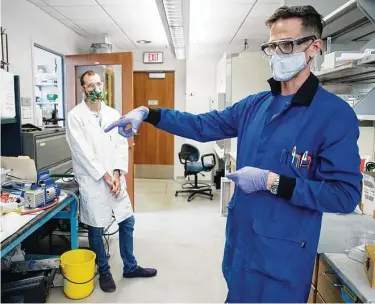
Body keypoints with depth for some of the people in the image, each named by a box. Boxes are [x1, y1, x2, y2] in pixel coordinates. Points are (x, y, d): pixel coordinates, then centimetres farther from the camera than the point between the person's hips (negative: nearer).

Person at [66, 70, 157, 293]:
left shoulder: (113, 114, 6)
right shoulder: (75, 116, -7)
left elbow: (122, 145, 2)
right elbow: (83, 152, -13)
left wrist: (116, 174, -10)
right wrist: (105, 176, -14)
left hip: (115, 178, 5)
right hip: (92, 181, -4)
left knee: (127, 222, 11)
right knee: (96, 229, 8)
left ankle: (130, 267, 31)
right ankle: (104, 272, 30)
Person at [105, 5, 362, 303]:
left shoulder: (336, 114, -17)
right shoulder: (255, 104, 2)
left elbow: (345, 195, -19)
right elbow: (201, 126, 3)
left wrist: (271, 181, -24)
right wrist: (146, 113, -7)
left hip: (284, 249, -6)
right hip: (241, 236, 6)